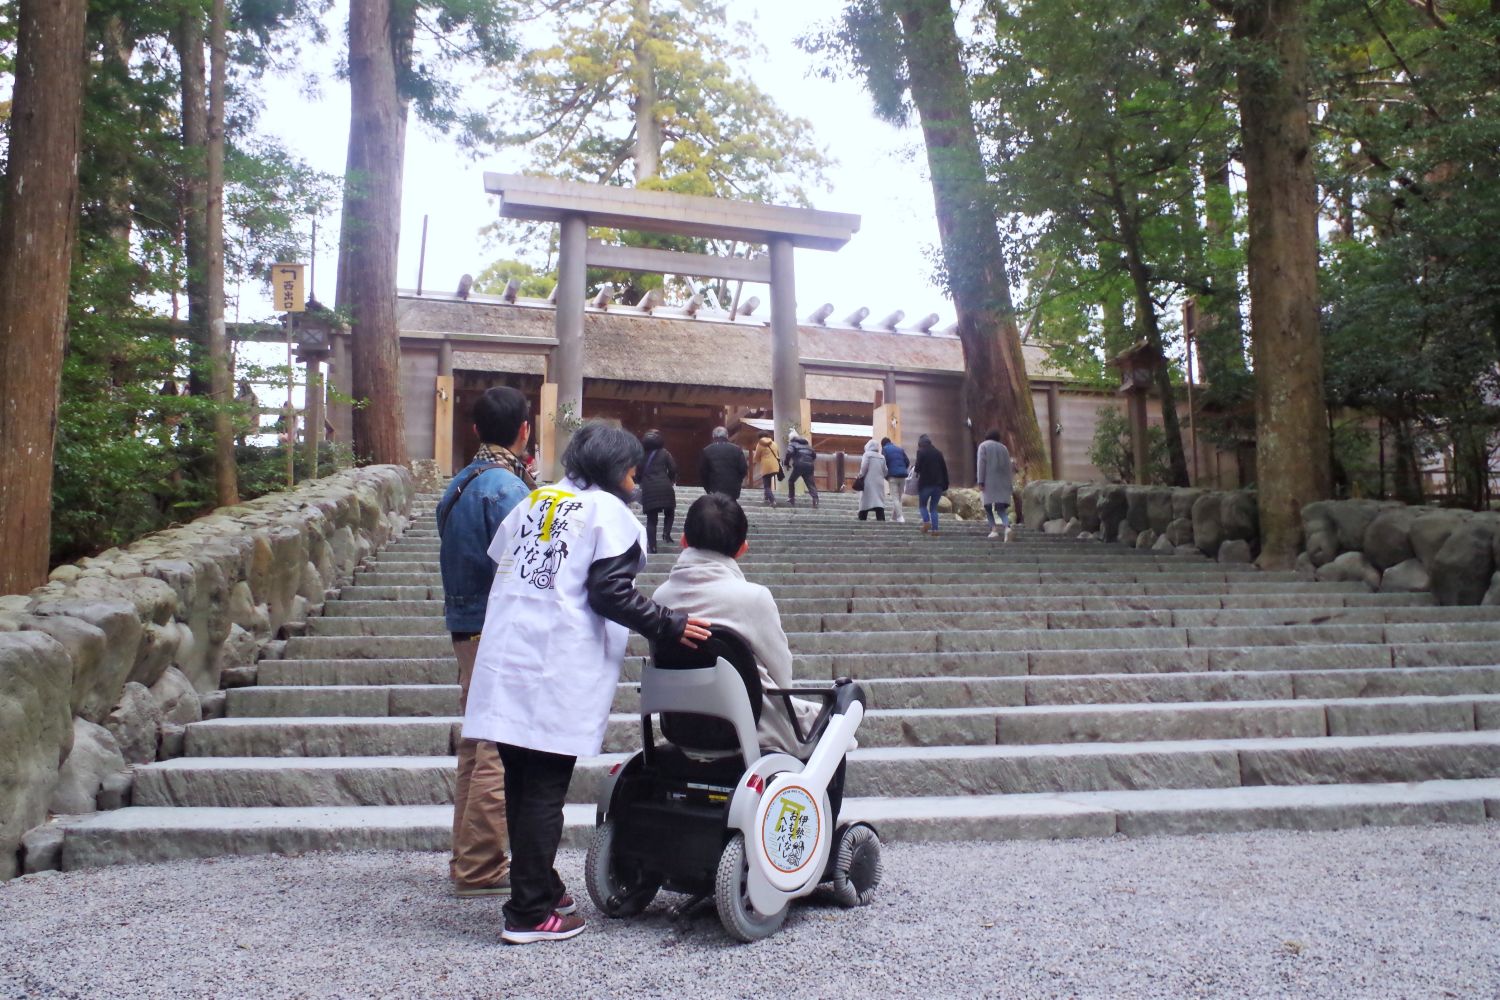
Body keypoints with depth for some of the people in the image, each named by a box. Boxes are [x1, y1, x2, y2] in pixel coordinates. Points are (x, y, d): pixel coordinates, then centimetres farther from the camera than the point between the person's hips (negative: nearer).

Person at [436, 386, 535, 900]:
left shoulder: (459, 484, 13)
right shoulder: (507, 487, -16)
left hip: (466, 626, 10)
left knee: (476, 746, 18)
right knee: (500, 752, -2)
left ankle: (469, 856, 28)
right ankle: (480, 869, 5)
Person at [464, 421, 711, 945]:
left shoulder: (533, 502, 17)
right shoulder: (609, 512, -3)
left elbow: (496, 564, 20)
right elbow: (610, 593, -12)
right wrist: (669, 625, -8)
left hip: (504, 665, 7)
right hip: (559, 673, -7)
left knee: (522, 788, 14)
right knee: (544, 793, 0)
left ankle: (540, 888, 29)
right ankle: (530, 914, 6)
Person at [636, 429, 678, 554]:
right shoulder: (664, 453, 3)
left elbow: (637, 473, 7)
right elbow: (673, 469, -2)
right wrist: (670, 481, 17)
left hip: (648, 490, 1)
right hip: (664, 487, -1)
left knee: (651, 519, 5)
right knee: (669, 513, 19)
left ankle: (652, 546, 0)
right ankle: (666, 533, -4)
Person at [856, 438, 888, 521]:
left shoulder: (867, 454, -3)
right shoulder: (882, 457, 11)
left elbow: (864, 468, -9)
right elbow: (885, 471, 11)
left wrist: (860, 477, 2)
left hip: (869, 482, -4)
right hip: (879, 482, 4)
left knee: (865, 502, 2)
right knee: (879, 501, -2)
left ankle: (862, 520, 6)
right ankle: (881, 519, -14)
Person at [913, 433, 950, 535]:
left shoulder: (921, 452, -4)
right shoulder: (938, 453, 11)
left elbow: (918, 468, -11)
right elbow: (944, 469, 9)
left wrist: (917, 472, 13)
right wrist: (945, 486, 11)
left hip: (925, 484, -4)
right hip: (938, 484, 4)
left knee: (922, 504, 11)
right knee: (933, 507, 11)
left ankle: (926, 522, -12)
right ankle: (934, 528, 0)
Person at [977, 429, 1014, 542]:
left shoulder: (983, 445, 3)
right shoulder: (1003, 448, 15)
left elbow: (981, 464, -8)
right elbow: (1008, 467, 12)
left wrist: (980, 482, -11)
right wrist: (1009, 485, 14)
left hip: (988, 481, -3)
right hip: (1002, 482, 3)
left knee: (988, 505, 9)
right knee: (1001, 508, 1)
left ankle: (994, 529, -6)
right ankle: (1007, 527, -25)